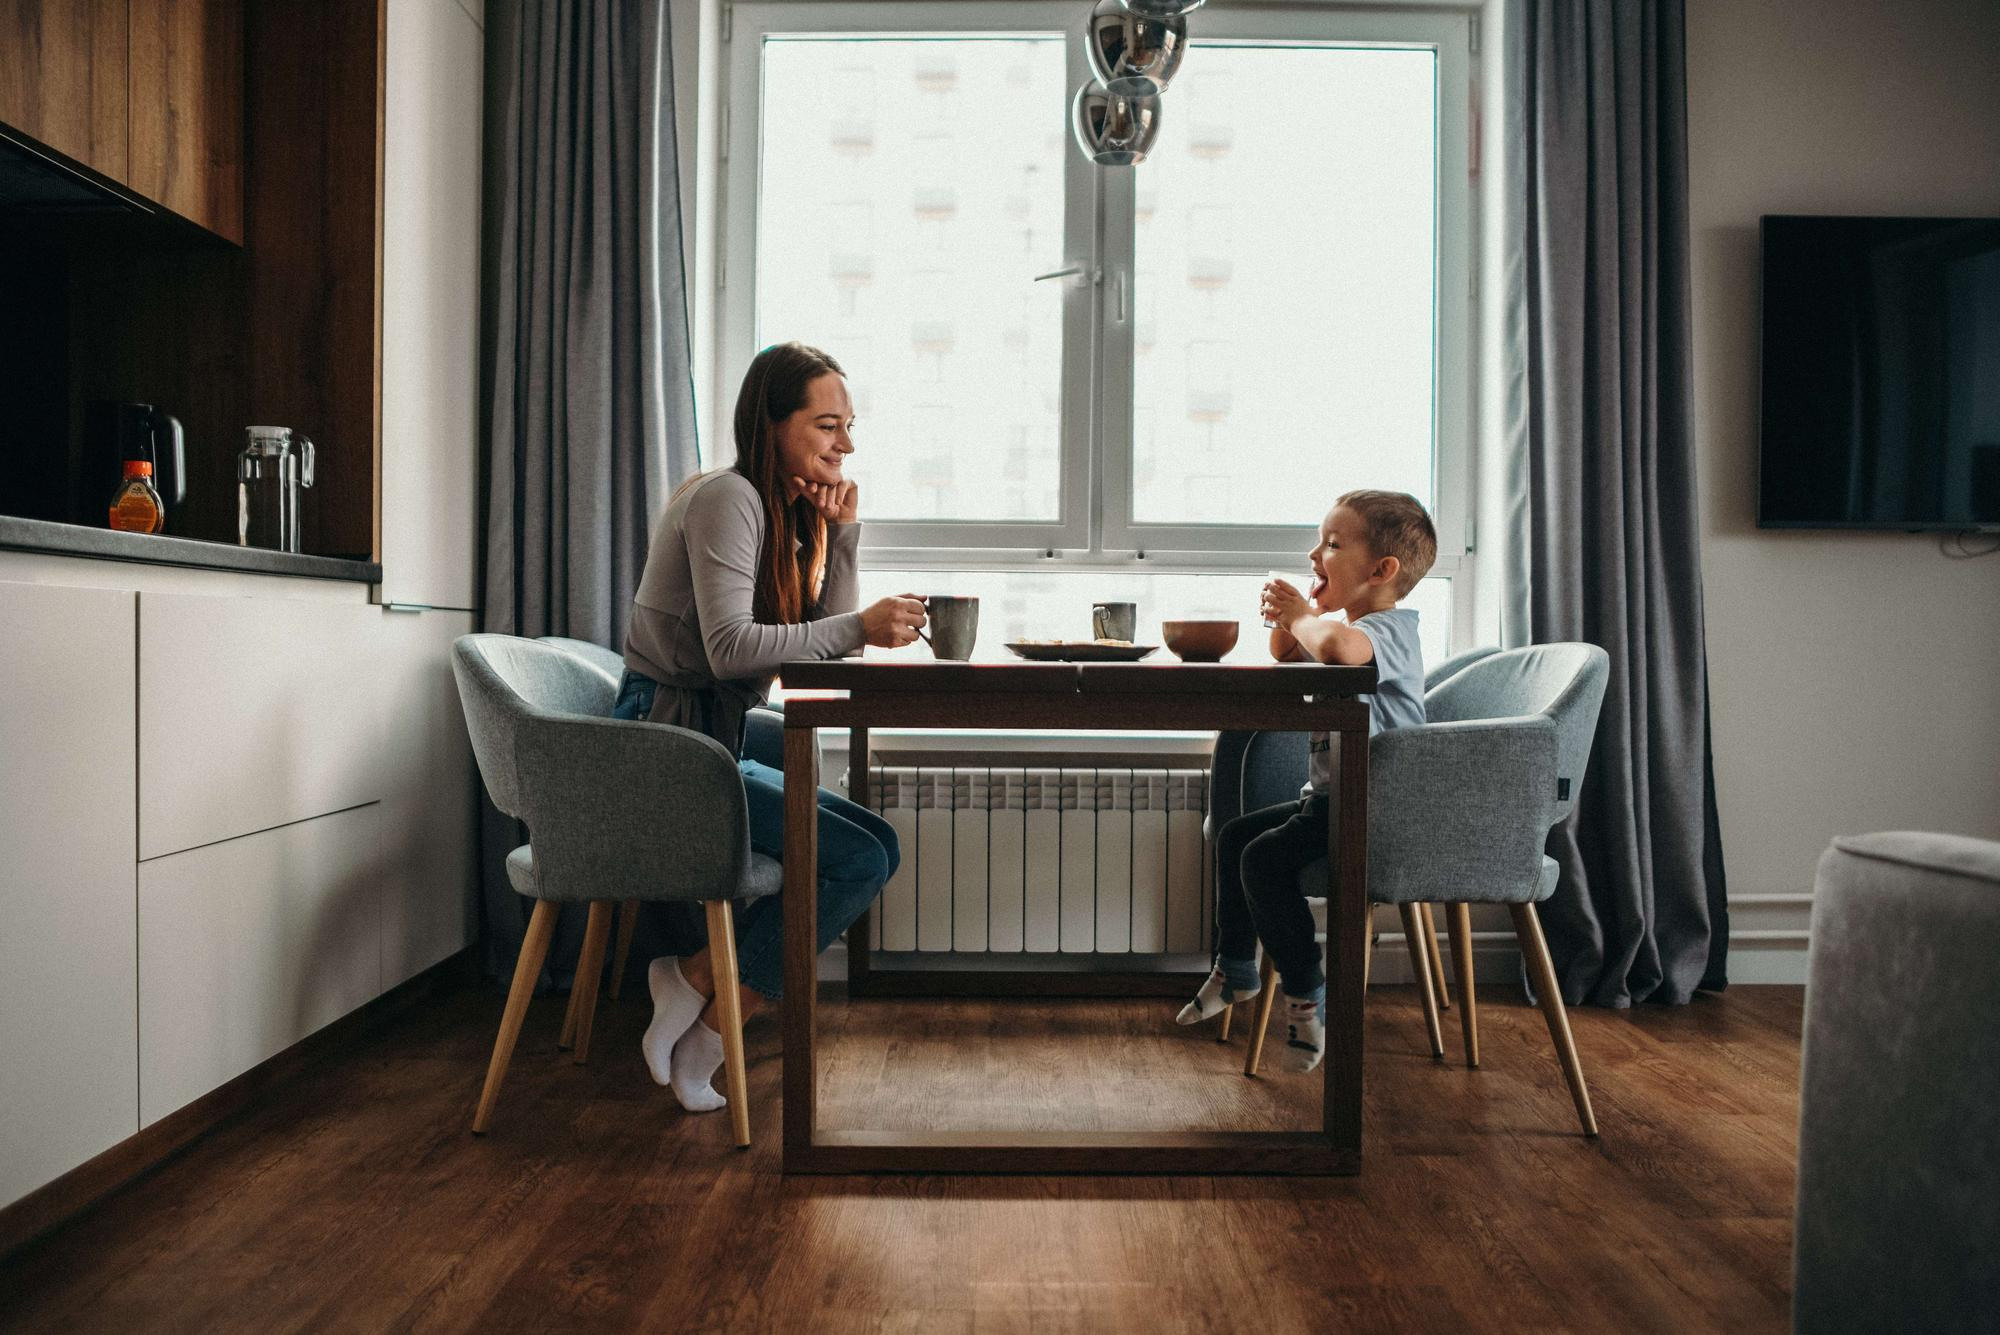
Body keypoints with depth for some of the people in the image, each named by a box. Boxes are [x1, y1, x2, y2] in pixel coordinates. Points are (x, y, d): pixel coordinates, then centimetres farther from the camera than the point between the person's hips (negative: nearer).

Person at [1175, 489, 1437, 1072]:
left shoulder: (1390, 626, -19)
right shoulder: (1341, 624, 12)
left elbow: (1338, 646, -44)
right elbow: (1286, 656, 26)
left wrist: (1305, 615, -21)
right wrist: (1285, 619, 2)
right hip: (1329, 796, 11)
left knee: (1265, 857, -24)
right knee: (1234, 835, 16)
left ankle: (1307, 995, -10)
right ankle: (1235, 969, 30)